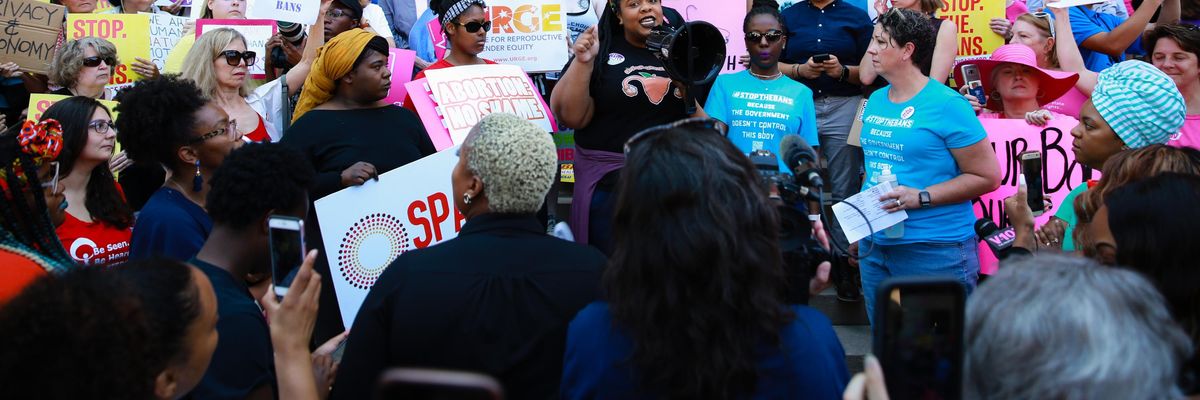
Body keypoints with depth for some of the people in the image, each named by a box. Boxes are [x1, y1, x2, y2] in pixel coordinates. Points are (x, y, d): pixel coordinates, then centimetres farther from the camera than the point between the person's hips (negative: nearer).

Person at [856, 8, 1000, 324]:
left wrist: (921, 197, -19)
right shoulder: (875, 101, 11)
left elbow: (987, 177, -12)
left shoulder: (947, 104, -11)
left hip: (935, 250, -7)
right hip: (874, 245, 7)